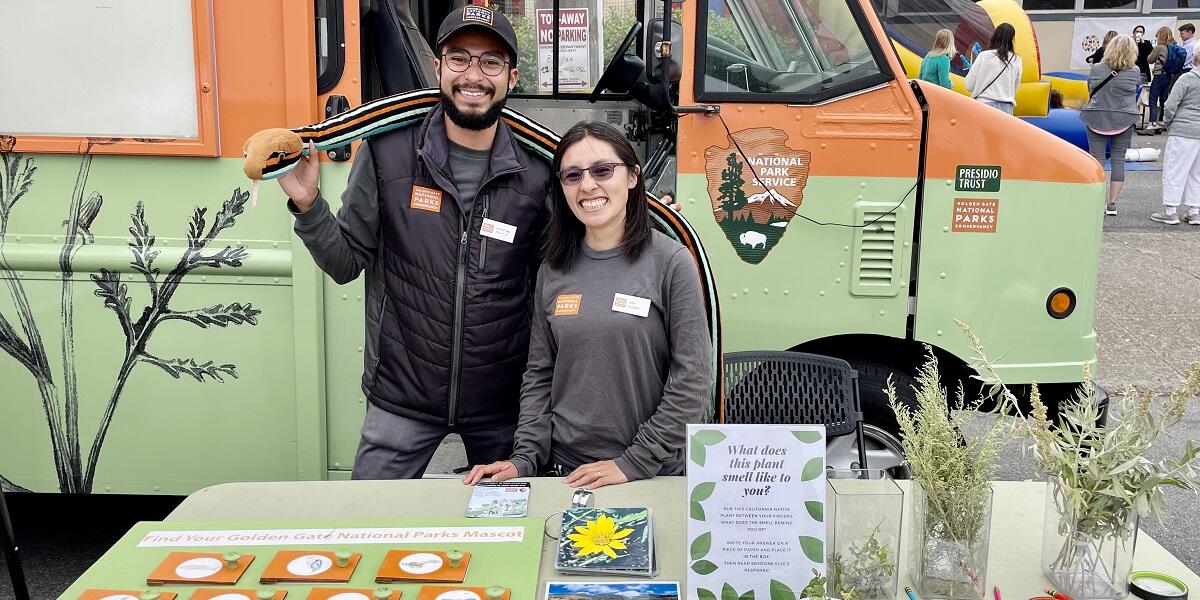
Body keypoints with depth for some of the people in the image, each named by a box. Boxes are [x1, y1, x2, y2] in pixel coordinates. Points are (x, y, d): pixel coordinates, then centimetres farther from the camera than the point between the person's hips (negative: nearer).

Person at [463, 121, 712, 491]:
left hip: (653, 476, -3)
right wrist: (526, 458, -2)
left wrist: (634, 463, -14)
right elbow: (540, 375, 8)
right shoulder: (553, 270, 3)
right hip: (563, 469, 3)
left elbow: (691, 380, -12)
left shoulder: (671, 262, -9)